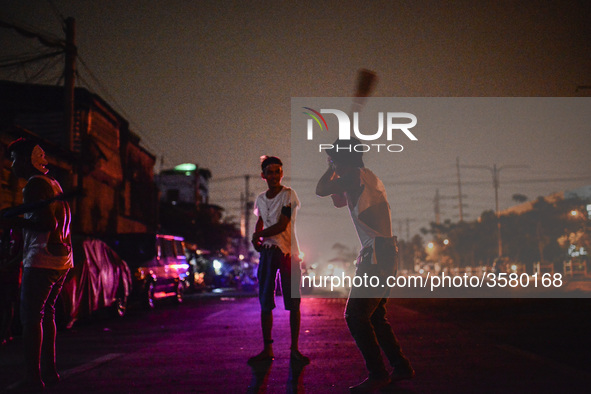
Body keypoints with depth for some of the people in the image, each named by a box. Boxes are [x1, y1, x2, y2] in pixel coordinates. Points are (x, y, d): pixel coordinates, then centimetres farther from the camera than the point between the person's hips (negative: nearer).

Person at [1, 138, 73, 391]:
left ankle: (33, 377, -10)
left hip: (42, 260, -9)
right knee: (46, 314, 15)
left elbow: (48, 223, -20)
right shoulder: (53, 183, 18)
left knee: (31, 317, -7)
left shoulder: (34, 185, -11)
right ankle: (49, 370, 20)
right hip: (61, 259, 9)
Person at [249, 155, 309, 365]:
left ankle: (294, 349, 5)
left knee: (293, 302, -2)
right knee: (265, 303, 5)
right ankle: (267, 349, 12)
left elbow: (282, 225, -14)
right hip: (267, 252, 5)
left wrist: (258, 235, -5)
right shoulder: (260, 198, 10)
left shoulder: (288, 195, -8)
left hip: (287, 251, -5)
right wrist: (256, 238, 4)